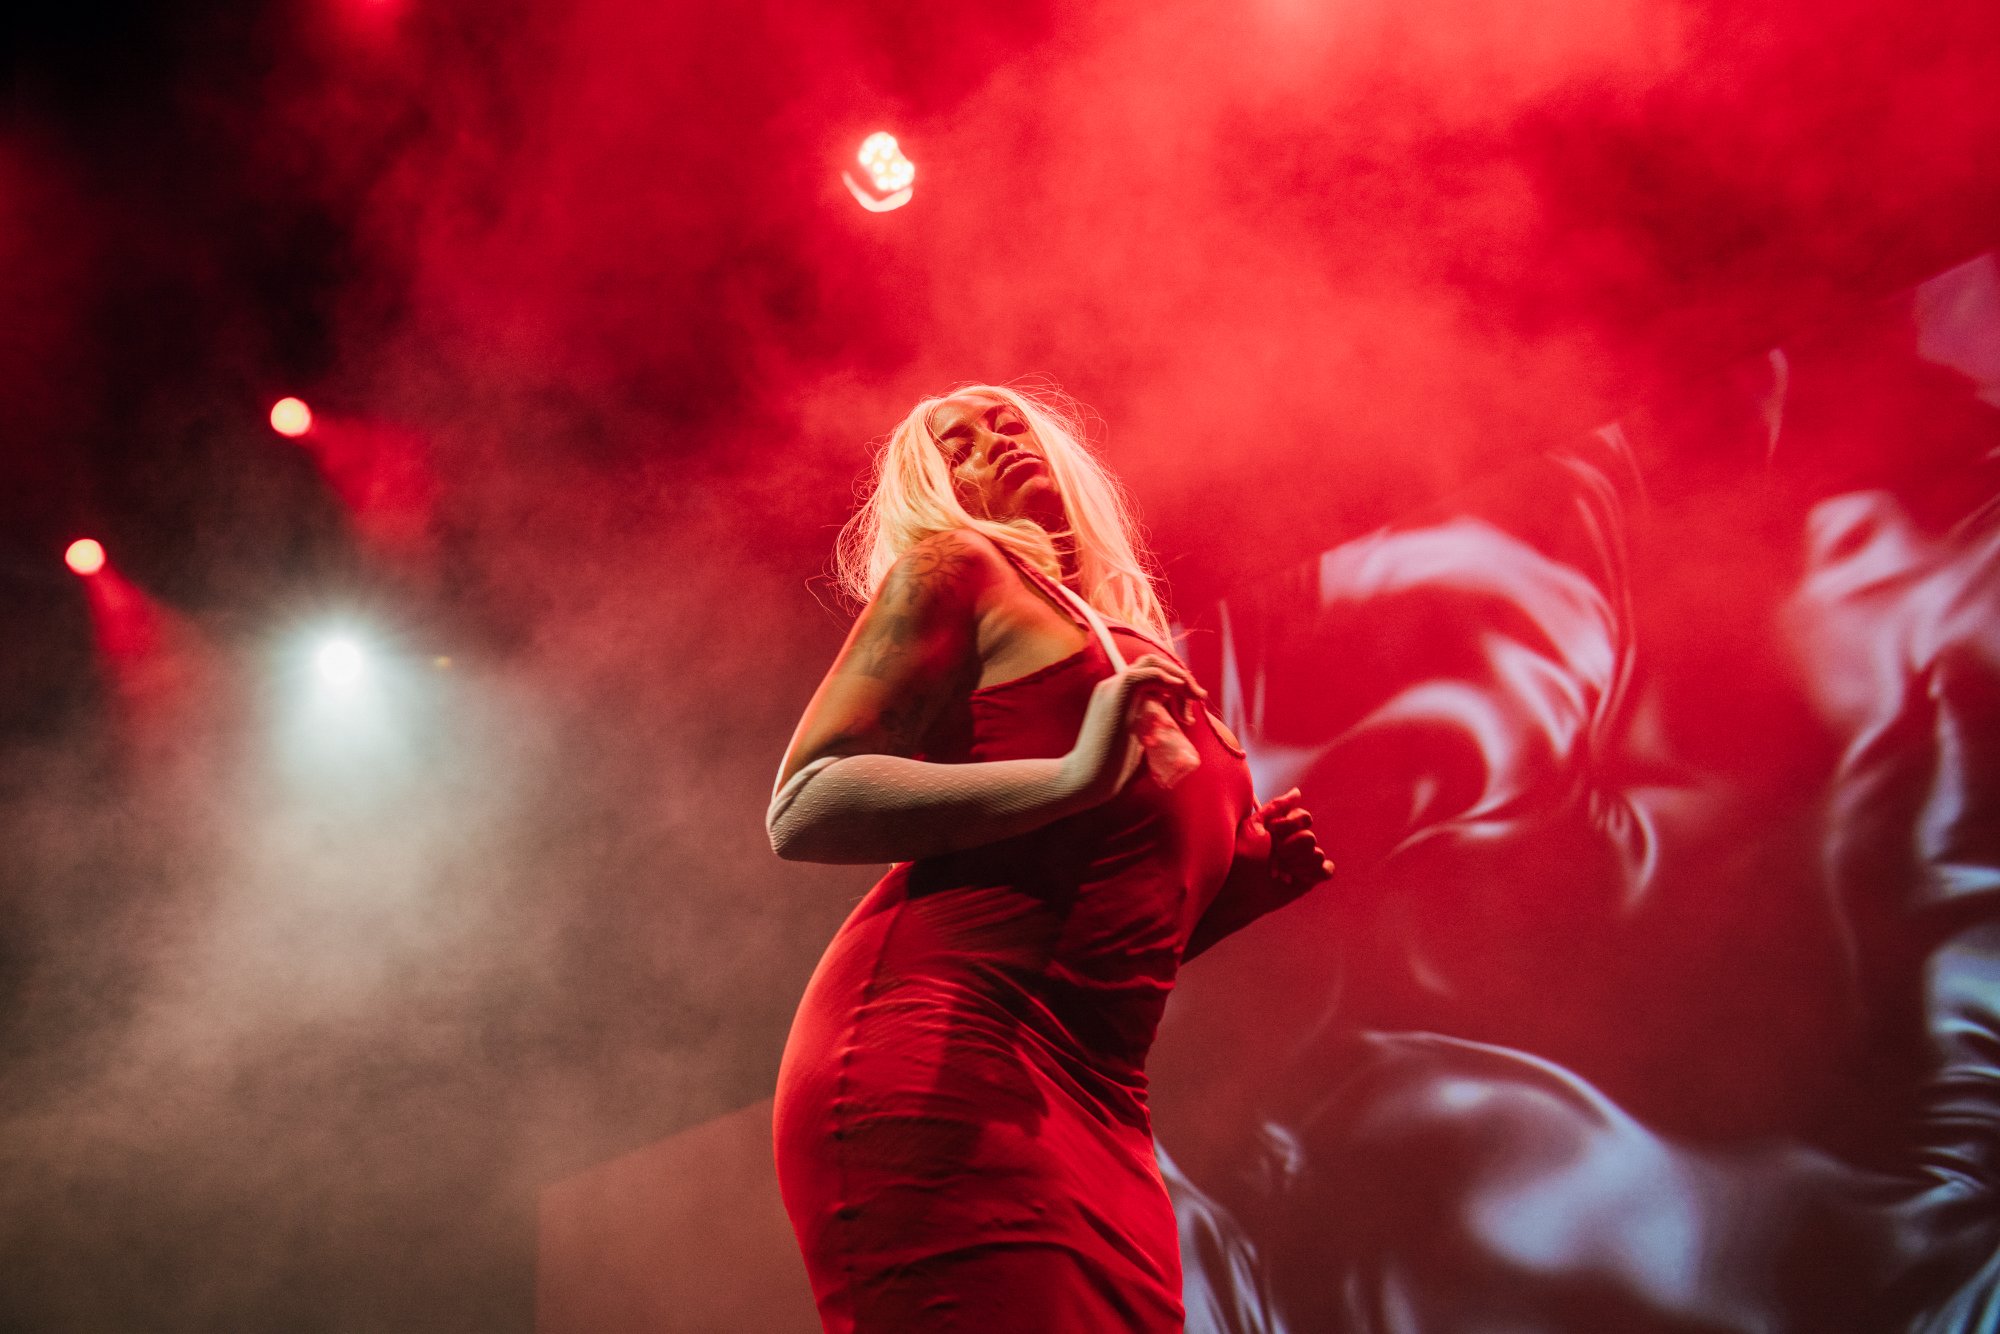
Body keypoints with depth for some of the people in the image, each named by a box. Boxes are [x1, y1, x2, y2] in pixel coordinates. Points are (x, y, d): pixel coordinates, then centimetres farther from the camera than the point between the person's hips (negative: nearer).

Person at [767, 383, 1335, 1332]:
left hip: (1100, 1115, 7)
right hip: (934, 1065, -7)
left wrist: (1243, 887, 12)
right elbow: (801, 810, -7)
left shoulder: (1129, 648, 25)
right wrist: (1071, 779, -15)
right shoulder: (950, 571, 7)